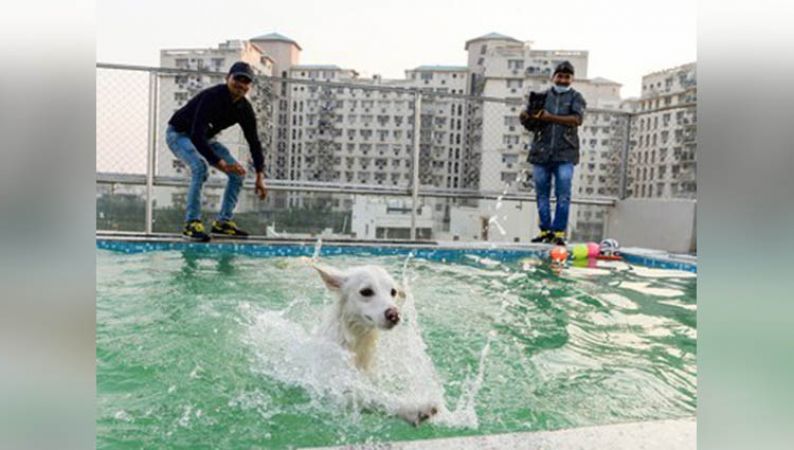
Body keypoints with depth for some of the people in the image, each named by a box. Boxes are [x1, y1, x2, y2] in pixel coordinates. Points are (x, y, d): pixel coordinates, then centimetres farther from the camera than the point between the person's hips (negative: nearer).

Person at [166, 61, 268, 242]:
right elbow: (196, 135, -39)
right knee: (200, 167, -34)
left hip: (204, 138, 7)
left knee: (238, 172, -4)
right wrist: (220, 163, -44)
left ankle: (223, 222, 4)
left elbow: (254, 142, -5)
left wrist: (260, 176, -13)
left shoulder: (244, 108, -11)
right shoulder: (212, 97, -32)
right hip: (179, 133, -7)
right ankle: (192, 224, -26)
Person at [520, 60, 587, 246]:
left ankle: (559, 232, -2)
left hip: (565, 154, -2)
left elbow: (577, 119, -9)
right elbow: (525, 117, 8)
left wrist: (550, 118, -16)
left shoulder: (575, 97, 8)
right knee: (542, 194, 4)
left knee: (563, 196, -6)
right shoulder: (542, 96, 13)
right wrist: (526, 114, -16)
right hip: (541, 152, 2)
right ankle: (545, 230, 12)